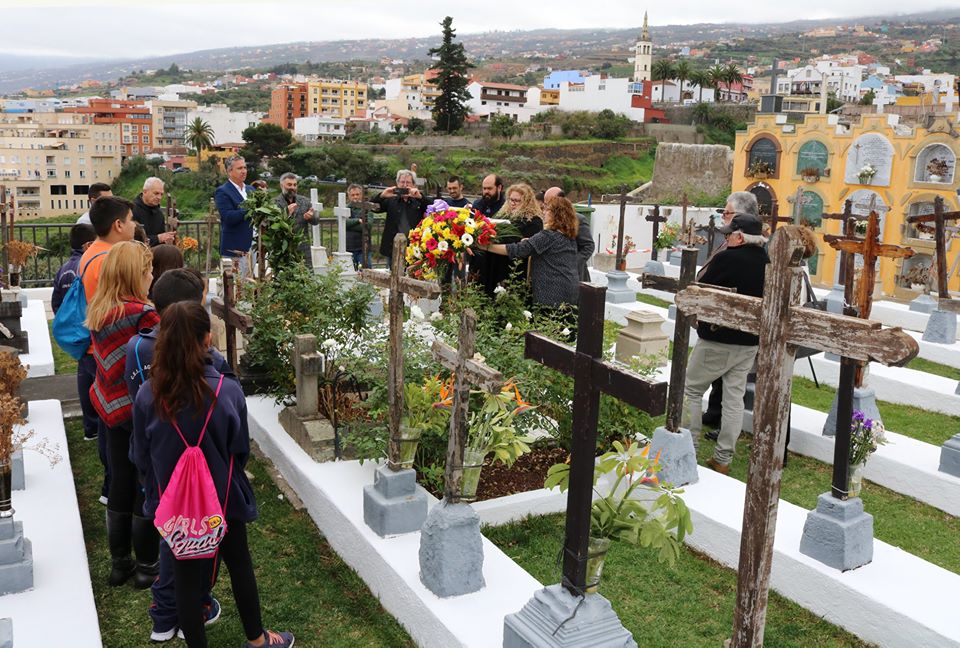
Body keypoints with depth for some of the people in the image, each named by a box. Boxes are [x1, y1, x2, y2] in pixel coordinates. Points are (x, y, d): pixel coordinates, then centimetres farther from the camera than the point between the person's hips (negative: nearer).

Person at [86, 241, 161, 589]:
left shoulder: (97, 310, 2)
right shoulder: (143, 313, -23)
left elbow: (103, 356, 10)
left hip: (112, 407, 7)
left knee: (120, 485, 18)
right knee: (147, 489, 7)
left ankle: (119, 564, 30)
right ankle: (146, 567, 19)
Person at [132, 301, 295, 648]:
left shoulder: (147, 396, -19)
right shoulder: (229, 392, -23)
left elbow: (142, 457, -5)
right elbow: (241, 451, -9)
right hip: (223, 499, 0)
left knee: (186, 574, 17)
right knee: (239, 565, 20)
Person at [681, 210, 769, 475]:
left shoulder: (726, 258, -16)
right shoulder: (766, 263, 4)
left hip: (718, 339, -6)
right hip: (750, 342, 6)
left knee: (691, 390, 7)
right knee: (735, 397, 9)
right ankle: (723, 458, 14)